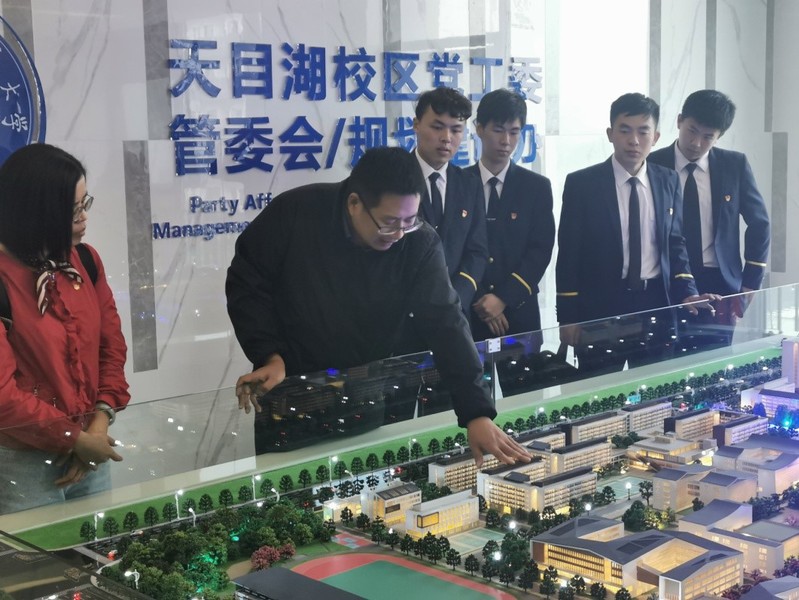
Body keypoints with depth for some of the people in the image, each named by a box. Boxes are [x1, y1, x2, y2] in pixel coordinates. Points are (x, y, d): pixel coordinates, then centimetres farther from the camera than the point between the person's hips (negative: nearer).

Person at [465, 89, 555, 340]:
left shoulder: (537, 186, 5)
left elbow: (540, 250, -2)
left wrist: (504, 298, -12)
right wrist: (478, 301, -10)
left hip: (520, 312, 1)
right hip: (466, 312, -1)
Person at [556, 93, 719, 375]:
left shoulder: (668, 181, 7)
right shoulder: (582, 183, -4)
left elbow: (674, 243, 11)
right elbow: (569, 252, -3)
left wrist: (686, 292, -5)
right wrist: (568, 316, -6)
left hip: (656, 305, 3)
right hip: (599, 307, -3)